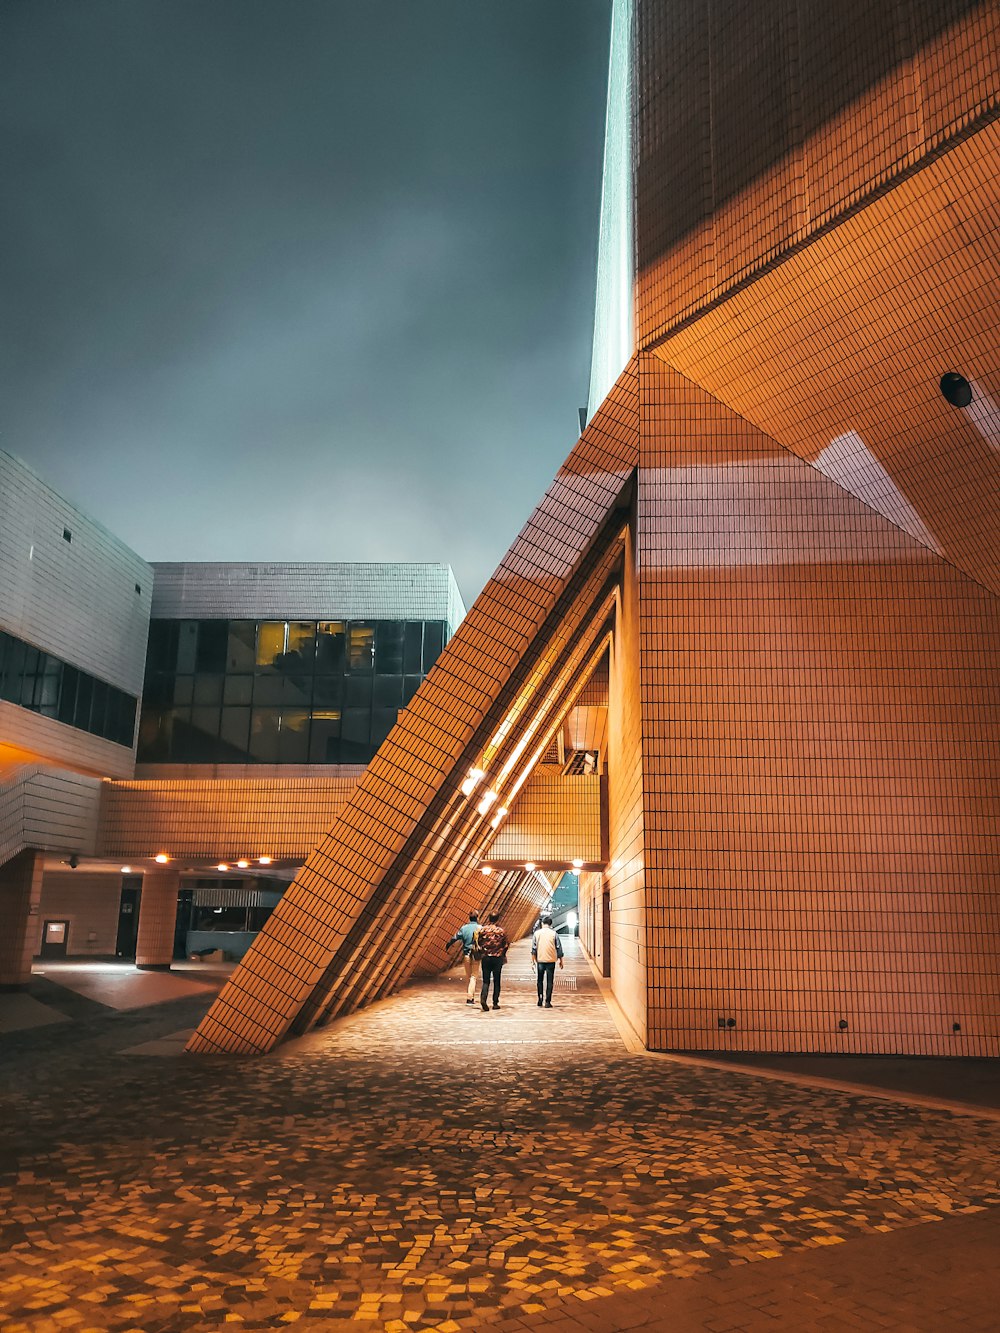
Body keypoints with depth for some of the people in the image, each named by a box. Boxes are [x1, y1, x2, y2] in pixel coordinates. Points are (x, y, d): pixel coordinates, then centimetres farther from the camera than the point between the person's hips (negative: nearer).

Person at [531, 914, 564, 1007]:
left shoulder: (537, 933, 0)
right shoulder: (553, 933, -2)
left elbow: (533, 948, 1)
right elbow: (559, 948, 1)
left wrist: (533, 960, 9)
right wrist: (561, 960, 9)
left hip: (540, 960, 1)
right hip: (551, 960, -1)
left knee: (540, 980, 15)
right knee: (549, 981, 5)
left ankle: (540, 1000, 12)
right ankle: (548, 1002, 3)